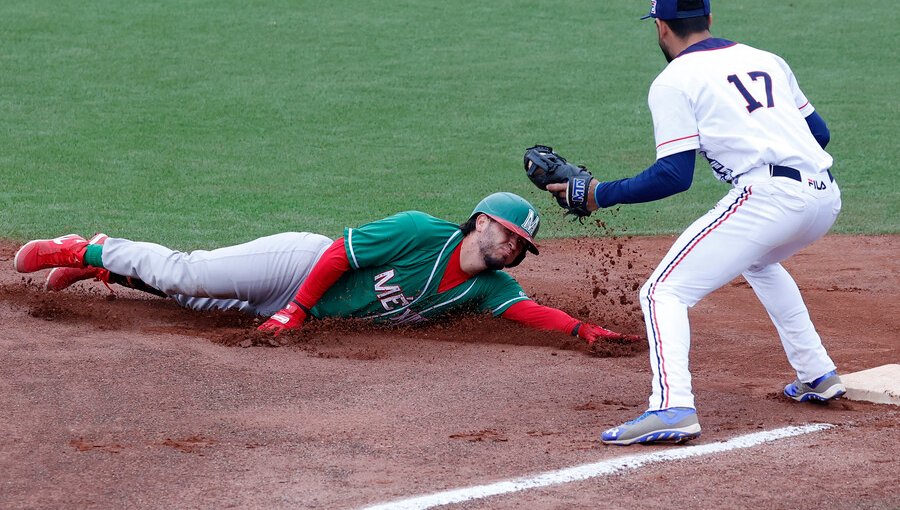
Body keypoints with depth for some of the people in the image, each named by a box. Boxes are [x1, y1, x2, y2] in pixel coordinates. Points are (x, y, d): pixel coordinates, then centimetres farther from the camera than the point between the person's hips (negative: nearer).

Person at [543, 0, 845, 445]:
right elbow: (819, 132, 25)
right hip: (826, 197, 8)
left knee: (663, 291, -5)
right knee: (759, 261, 38)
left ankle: (672, 408, -27)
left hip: (769, 198, -8)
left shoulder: (672, 82, 3)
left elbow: (675, 175, -5)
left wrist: (601, 194, 4)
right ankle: (818, 377, 36)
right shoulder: (767, 60, 23)